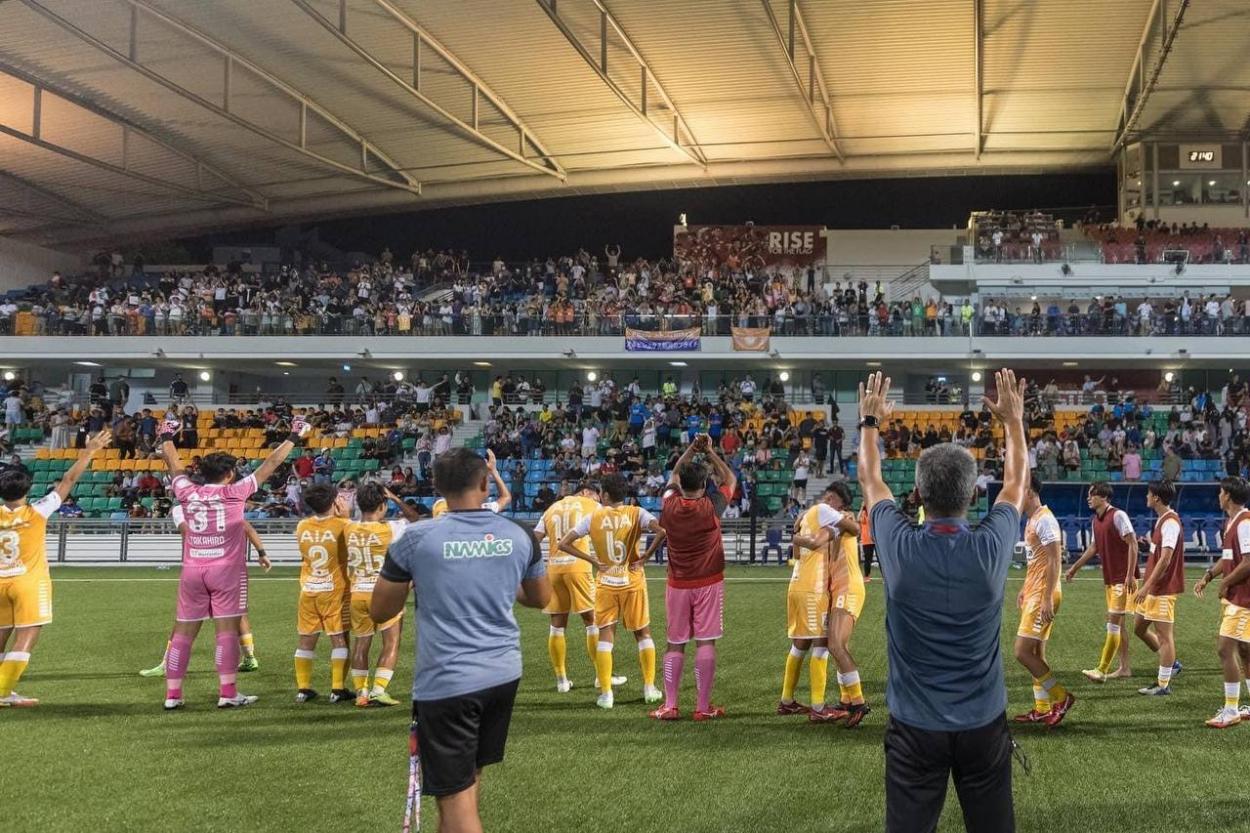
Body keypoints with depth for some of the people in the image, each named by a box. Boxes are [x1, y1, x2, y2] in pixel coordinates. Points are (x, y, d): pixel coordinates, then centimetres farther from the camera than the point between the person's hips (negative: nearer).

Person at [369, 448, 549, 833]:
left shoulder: (415, 539, -10)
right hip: (504, 674, 5)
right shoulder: (519, 535, -1)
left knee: (455, 795, 1)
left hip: (446, 682, -5)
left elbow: (379, 612, 2)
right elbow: (541, 598, 16)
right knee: (468, 776, 24)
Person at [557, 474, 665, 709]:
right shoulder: (636, 513, -5)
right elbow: (661, 531, -22)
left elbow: (563, 544, -5)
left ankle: (606, 693, 1)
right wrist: (645, 557, -11)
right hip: (633, 581, 0)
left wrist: (593, 561, -3)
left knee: (605, 635, 5)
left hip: (606, 583, 0)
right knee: (643, 633, 13)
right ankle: (650, 688, 14)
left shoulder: (593, 517, -2)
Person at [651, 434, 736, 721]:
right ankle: (703, 706, 0)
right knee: (705, 642, 0)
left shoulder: (670, 506, -4)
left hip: (677, 584, 2)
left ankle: (669, 706, 5)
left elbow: (673, 477, 16)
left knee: (675, 644, 7)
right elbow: (730, 479, 7)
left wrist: (691, 449, 14)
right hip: (708, 583, -2)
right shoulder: (710, 507, -11)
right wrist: (710, 452, 8)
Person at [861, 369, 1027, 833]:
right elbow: (1017, 482, 9)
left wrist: (870, 422, 20)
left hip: (915, 726, -1)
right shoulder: (992, 546, -13)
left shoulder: (898, 547, -14)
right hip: (983, 724, 1)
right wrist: (1013, 420, 21)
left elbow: (870, 480, 6)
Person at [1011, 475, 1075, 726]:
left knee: (1022, 652, -10)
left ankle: (1061, 697, 1)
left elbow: (1054, 561, -20)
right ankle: (1042, 709, 17)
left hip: (1042, 597, -10)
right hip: (1033, 593, 10)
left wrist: (1047, 598, -22)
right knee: (1036, 653, 12)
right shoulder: (1032, 520, 15)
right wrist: (1025, 589, 23)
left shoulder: (1045, 520, -16)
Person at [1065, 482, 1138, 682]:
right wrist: (1075, 567, 27)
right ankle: (1124, 667, 18)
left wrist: (1130, 575, -21)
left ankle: (1102, 670, -11)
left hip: (1123, 579, -9)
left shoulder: (1118, 516, -13)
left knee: (1113, 622, -9)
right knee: (1117, 624, 11)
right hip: (1109, 579, 9)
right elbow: (1094, 547, 24)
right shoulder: (1096, 520, 12)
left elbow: (1132, 544, -16)